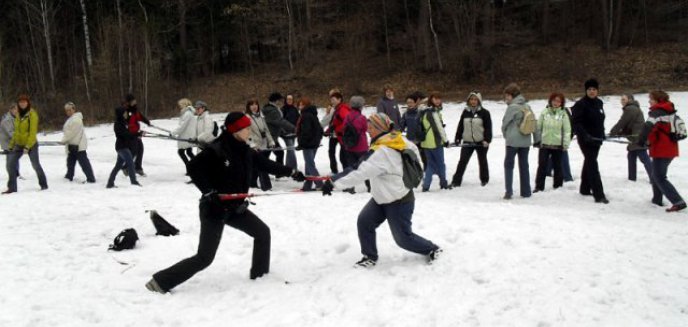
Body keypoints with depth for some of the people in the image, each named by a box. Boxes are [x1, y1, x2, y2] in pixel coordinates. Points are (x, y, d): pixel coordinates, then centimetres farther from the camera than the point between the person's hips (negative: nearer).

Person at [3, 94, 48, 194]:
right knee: (10, 164, -1)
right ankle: (12, 187, 7)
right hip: (19, 145, 6)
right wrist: (11, 145, 13)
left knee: (35, 165, -2)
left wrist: (27, 146, -23)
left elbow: (33, 132, -17)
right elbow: (16, 131, 14)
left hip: (31, 144, -6)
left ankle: (43, 184, 17)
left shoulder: (32, 114, -12)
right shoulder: (18, 115, 8)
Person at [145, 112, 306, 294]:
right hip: (214, 208, -8)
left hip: (235, 208, 8)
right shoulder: (217, 149, -20)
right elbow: (193, 167, -20)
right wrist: (208, 191, -24)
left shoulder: (245, 151, 4)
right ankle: (161, 281, 7)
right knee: (204, 258, -5)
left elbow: (266, 164, 12)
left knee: (263, 232, 10)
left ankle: (259, 275, 26)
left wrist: (291, 172, 11)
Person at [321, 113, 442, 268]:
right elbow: (413, 149, 11)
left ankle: (432, 249, 30)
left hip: (399, 202, -9)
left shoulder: (382, 152, -32)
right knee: (364, 221, 2)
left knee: (403, 238, 7)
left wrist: (334, 182, -37)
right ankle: (370, 256, 15)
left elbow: (361, 173, -38)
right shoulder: (399, 140, -6)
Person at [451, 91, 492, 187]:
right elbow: (460, 126, 8)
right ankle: (456, 180, 0)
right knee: (462, 161, -3)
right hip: (467, 142, 2)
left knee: (482, 161, 12)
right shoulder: (465, 112, 6)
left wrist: (487, 140, -16)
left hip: (481, 142, -2)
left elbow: (488, 127, -8)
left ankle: (484, 179, 28)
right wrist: (457, 138, 3)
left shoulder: (484, 112, -5)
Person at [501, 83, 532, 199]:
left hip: (513, 141, -6)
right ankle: (526, 191, 15)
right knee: (524, 165, 12)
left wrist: (505, 135, 13)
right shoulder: (527, 106, 7)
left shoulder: (512, 107, -12)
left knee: (508, 165, 4)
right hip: (526, 141, 6)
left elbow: (505, 123, -6)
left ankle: (509, 191, -5)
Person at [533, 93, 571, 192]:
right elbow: (539, 127, 6)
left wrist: (565, 143, -9)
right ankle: (539, 187, 8)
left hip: (557, 144, -1)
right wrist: (537, 140, 4)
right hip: (544, 143, 1)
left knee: (557, 166, 10)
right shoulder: (544, 112, 2)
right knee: (542, 166, 2)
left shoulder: (563, 114, -2)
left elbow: (567, 130, -3)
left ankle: (558, 186, 21)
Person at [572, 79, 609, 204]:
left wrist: (602, 134, 20)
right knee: (592, 165, -12)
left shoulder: (599, 103, 10)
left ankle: (585, 189, 30)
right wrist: (584, 134, -31)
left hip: (597, 138, 8)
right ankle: (599, 194, -15)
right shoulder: (580, 104, -13)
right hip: (586, 139, -8)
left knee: (589, 163, 17)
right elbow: (576, 122, -20)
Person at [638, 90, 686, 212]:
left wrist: (641, 141, -24)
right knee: (657, 175, 23)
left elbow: (648, 126, -30)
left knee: (660, 178, -4)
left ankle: (678, 202, -11)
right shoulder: (670, 112, 12)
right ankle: (657, 199, 30)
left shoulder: (657, 112, -15)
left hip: (661, 150, -9)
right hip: (671, 149, 9)